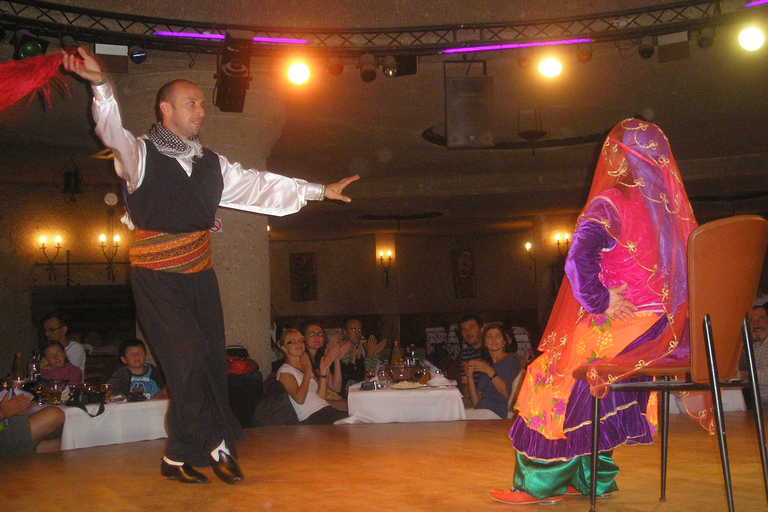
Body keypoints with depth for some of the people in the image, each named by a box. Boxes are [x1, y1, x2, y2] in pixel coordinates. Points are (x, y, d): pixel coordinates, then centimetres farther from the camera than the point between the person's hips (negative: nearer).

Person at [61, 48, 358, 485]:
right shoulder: (140, 155, -3)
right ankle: (216, 445, 4)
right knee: (190, 355, -14)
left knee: (213, 362, 2)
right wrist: (101, 85, -42)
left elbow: (261, 186, 16)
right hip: (158, 276, -6)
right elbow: (113, 132, -23)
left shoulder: (212, 165, 15)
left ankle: (180, 457, 14)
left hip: (200, 274, 6)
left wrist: (319, 191, 14)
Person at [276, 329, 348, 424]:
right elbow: (299, 399, -14)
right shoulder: (284, 372, 2)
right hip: (311, 418, -7)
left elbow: (321, 397, 15)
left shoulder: (306, 368, 25)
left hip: (327, 410, 8)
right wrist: (307, 371, -5)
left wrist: (323, 371, 8)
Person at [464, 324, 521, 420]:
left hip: (496, 412, -6)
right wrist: (469, 376, 0)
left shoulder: (511, 359, 5)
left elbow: (507, 393, -9)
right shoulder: (484, 363, 21)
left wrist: (489, 371, -12)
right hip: (480, 410, 6)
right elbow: (476, 402, 12)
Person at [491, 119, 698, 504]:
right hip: (672, 333, 7)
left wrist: (600, 302, -11)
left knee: (552, 373, 8)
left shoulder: (610, 202, -10)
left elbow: (579, 260, -25)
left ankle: (538, 483, 14)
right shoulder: (674, 205, 11)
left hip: (628, 328, -7)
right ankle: (593, 477, 28)